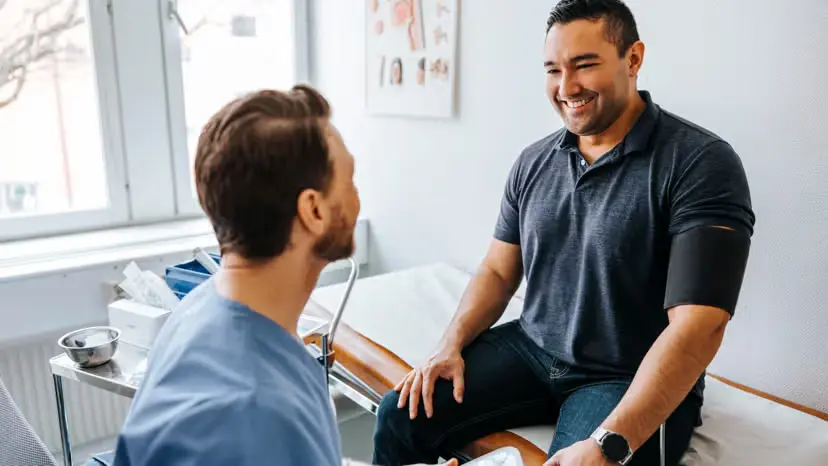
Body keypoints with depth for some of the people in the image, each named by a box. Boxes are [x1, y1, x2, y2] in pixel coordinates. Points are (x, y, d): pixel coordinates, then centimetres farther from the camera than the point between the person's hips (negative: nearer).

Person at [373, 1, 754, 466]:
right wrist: (451, 344, -6)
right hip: (530, 350, 5)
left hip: (632, 380, -4)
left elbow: (698, 326, -22)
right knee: (402, 414, -8)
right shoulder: (534, 162, 3)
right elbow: (498, 271, 10)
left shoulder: (700, 163, -16)